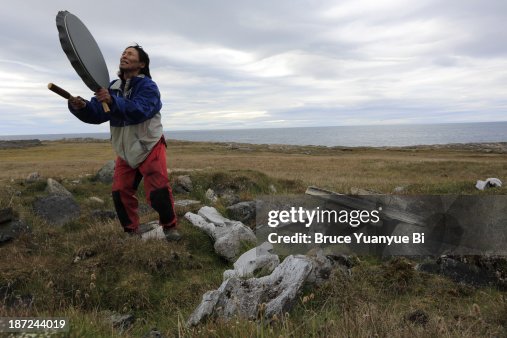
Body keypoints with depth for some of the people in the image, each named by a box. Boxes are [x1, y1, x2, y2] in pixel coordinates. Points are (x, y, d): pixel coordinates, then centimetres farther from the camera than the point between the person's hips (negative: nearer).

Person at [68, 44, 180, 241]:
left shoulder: (148, 86, -12)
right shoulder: (112, 87, 7)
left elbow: (139, 110, -31)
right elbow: (97, 113, -3)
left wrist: (113, 101, -45)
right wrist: (81, 107, -24)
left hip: (150, 148, -6)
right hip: (125, 151, 6)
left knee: (158, 191, -12)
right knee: (120, 193, 3)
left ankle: (169, 226, 9)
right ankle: (131, 231, 19)